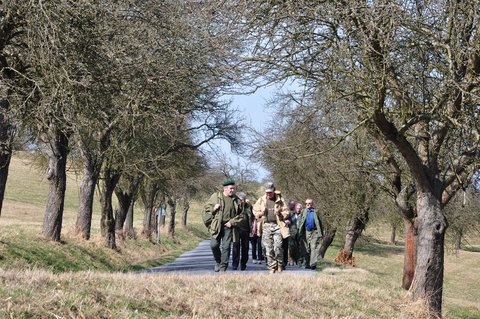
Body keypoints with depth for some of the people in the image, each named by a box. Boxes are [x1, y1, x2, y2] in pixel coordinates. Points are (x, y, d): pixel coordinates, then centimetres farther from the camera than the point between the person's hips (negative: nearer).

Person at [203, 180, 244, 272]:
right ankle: (218, 262, 22)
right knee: (214, 245, -5)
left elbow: (241, 214, 8)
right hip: (217, 225, 0)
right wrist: (213, 208, -11)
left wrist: (232, 222, -4)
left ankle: (223, 267, 7)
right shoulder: (215, 196, 2)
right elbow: (207, 207, 10)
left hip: (228, 226, 0)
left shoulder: (236, 200, 4)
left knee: (226, 247, -2)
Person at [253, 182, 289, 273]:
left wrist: (279, 213, -12)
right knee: (269, 248, 1)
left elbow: (286, 212, 8)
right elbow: (255, 211, 16)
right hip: (266, 225, 2)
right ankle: (271, 267, 9)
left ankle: (280, 264, 8)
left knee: (278, 247, -12)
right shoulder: (261, 200, 10)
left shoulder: (280, 200, 6)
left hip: (277, 225, -2)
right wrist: (261, 213, -4)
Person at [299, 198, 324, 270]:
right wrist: (300, 232, 0)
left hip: (314, 232, -3)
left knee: (314, 248, -11)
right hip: (306, 232, 3)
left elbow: (320, 223, 6)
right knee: (306, 249, 6)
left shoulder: (316, 212, 5)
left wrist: (321, 234, 2)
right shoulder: (304, 212, 11)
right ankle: (307, 264, 14)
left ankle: (313, 264, -16)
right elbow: (301, 222, 9)